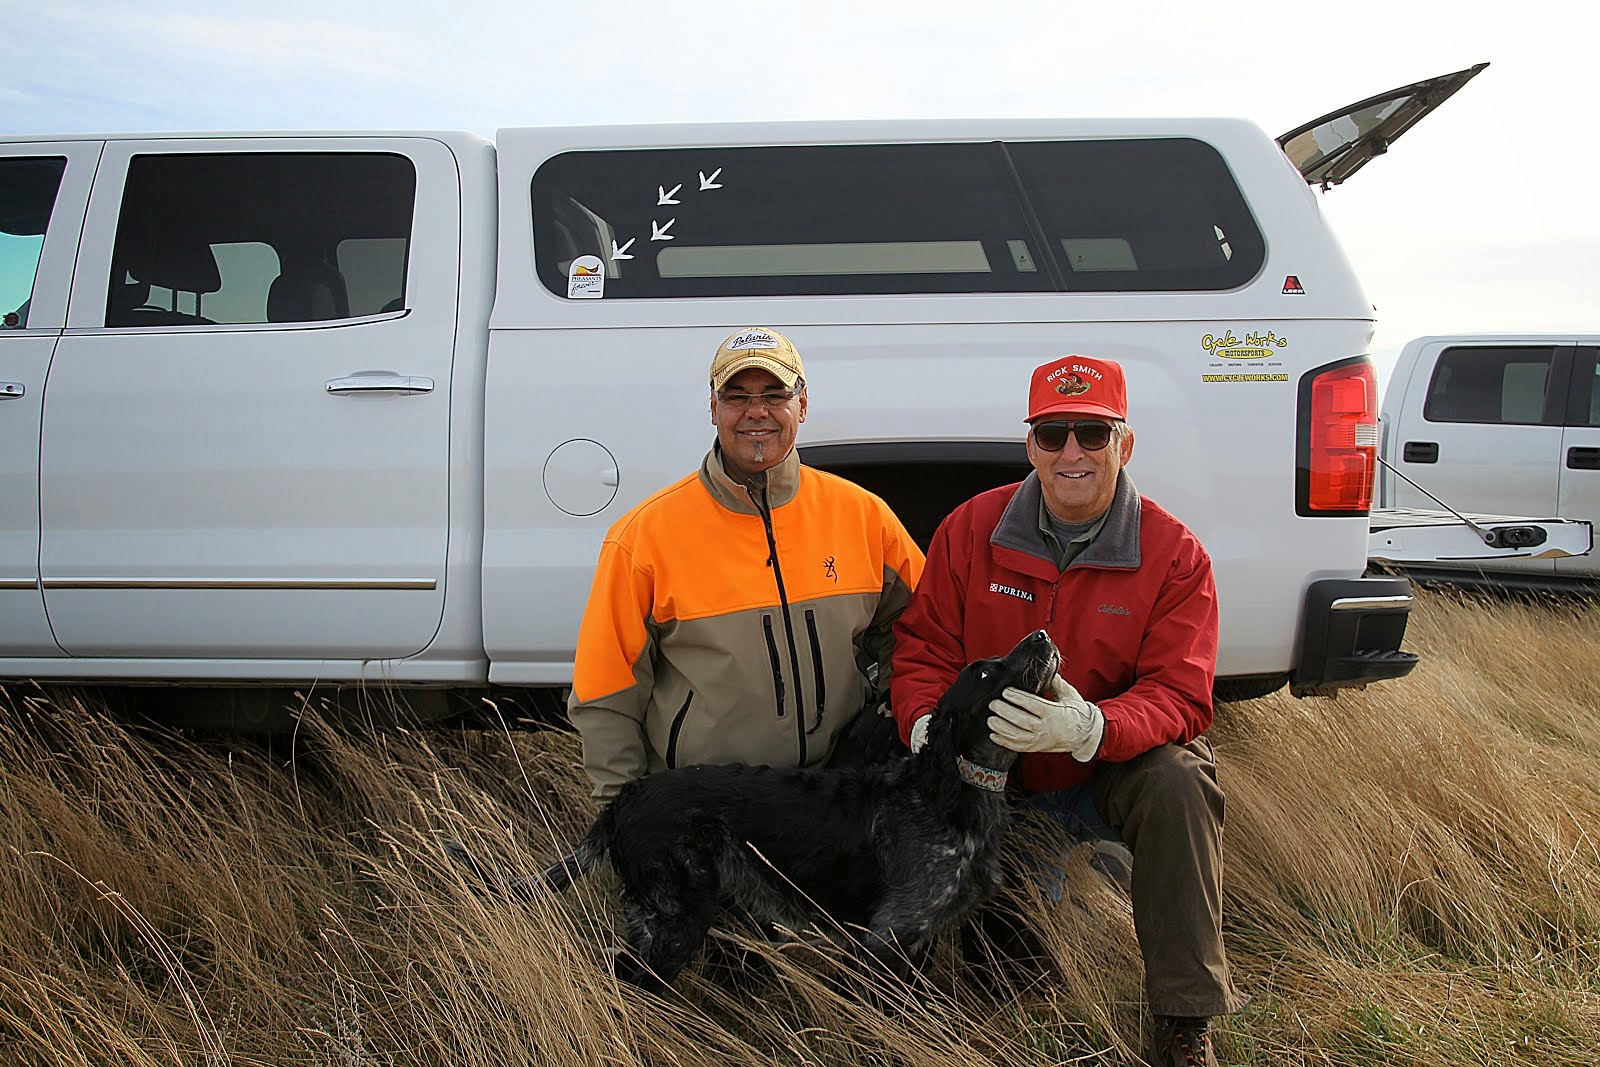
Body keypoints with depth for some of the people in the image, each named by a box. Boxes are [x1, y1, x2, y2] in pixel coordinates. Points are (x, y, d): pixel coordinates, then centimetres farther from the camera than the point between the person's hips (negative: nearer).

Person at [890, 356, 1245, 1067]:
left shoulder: (1175, 555, -10)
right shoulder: (972, 528, -5)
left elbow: (1180, 696, -17)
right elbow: (924, 644, -1)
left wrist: (1088, 728, -38)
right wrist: (927, 727, -24)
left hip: (1114, 770, -1)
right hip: (991, 774, 2)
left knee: (1177, 780, -31)